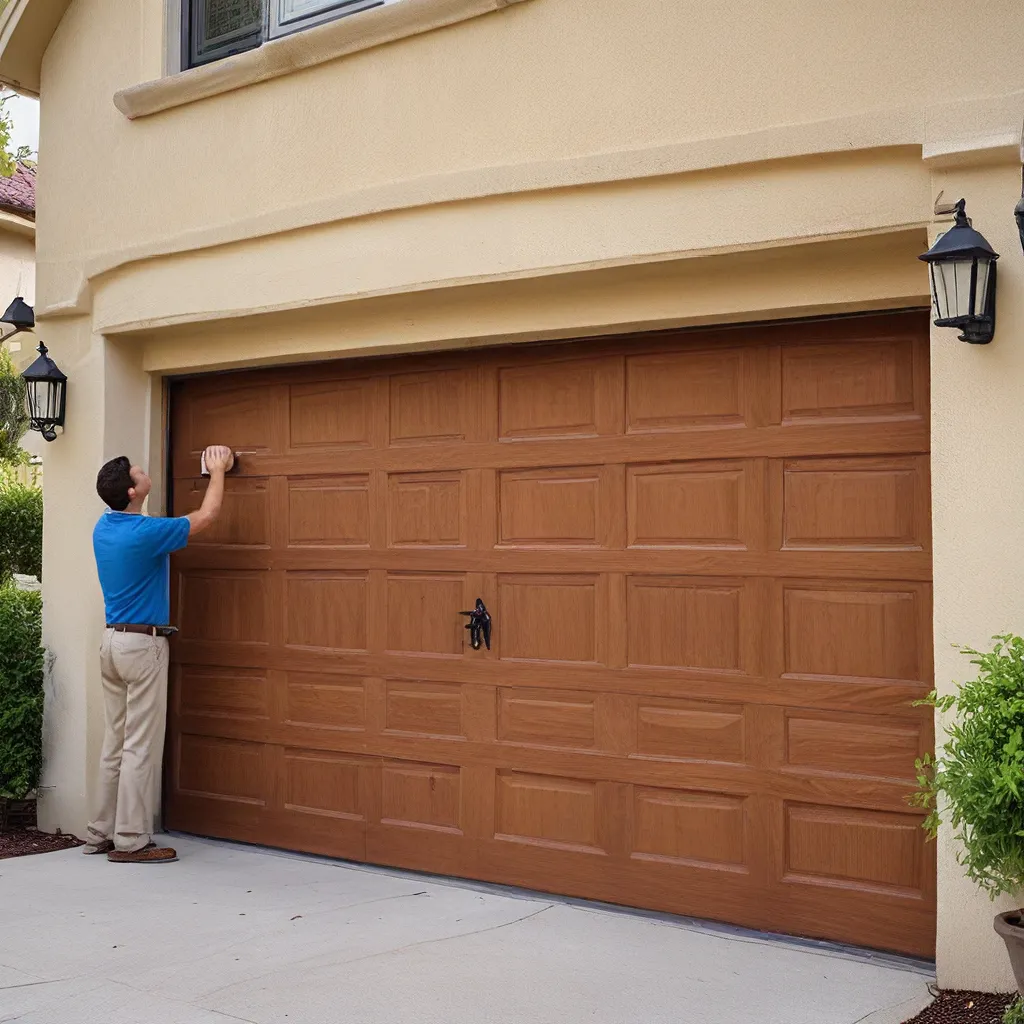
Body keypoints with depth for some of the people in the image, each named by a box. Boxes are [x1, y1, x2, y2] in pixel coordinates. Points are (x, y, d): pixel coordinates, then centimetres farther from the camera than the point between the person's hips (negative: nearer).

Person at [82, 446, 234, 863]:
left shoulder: (104, 528, 6)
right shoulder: (145, 533, -18)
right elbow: (206, 515, -5)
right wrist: (217, 471, 13)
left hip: (113, 641, 9)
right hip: (143, 644, -9)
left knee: (115, 743, 13)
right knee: (141, 746, -3)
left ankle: (101, 833, 18)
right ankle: (131, 840, 0)